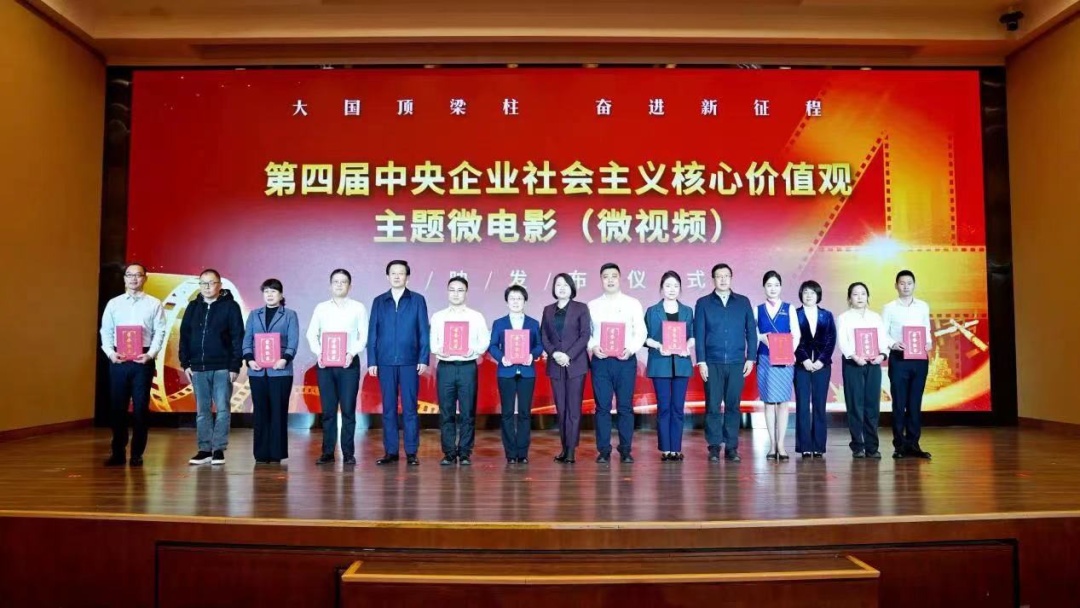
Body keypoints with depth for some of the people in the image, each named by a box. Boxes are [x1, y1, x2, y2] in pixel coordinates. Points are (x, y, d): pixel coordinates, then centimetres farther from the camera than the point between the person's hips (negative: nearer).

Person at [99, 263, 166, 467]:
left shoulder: (154, 304, 5)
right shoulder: (113, 304, 11)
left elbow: (160, 332, 0)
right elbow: (105, 331, 8)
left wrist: (150, 354, -13)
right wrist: (110, 353, -8)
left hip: (143, 360, -2)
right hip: (118, 359, 2)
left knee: (141, 407, 1)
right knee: (117, 406, 4)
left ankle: (137, 454, 9)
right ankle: (118, 453, 14)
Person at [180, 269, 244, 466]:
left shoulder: (230, 306, -2)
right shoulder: (193, 307, 11)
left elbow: (237, 338, -5)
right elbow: (184, 336, 13)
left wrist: (235, 366, -10)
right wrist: (185, 364, 5)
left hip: (222, 368, -4)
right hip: (198, 368, 4)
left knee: (222, 409, -3)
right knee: (202, 411, 8)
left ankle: (219, 449, 3)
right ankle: (204, 450, 14)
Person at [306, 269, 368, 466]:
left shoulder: (358, 307, 6)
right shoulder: (321, 308, 12)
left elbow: (364, 335, 1)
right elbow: (312, 334, 9)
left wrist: (352, 353, -14)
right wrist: (318, 353, -8)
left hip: (349, 363, -2)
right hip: (324, 363, 2)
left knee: (348, 409, -2)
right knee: (328, 409, 3)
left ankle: (348, 453, 3)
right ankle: (327, 452, 9)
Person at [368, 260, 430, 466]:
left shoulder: (417, 300, 5)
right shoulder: (379, 301, 10)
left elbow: (424, 332, 3)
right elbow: (372, 333, 8)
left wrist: (424, 359, -5)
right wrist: (372, 361, 1)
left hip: (409, 362, -2)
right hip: (385, 362, 2)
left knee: (409, 408, 1)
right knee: (388, 408, 6)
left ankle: (411, 452, 6)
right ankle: (390, 451, 13)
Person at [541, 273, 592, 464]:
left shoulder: (581, 308, 3)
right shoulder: (548, 310, 14)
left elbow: (585, 335, -5)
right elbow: (543, 336, 9)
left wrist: (569, 355, -14)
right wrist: (554, 353, -9)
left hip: (575, 364, -3)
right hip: (556, 365, 3)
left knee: (573, 408, -5)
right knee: (560, 409, 5)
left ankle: (571, 451, -5)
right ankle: (564, 447, 11)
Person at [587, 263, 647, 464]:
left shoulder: (633, 304, 7)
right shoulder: (592, 306, 10)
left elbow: (641, 332, 4)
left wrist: (630, 349, -12)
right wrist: (593, 347, -11)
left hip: (626, 360, -1)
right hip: (600, 360, 1)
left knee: (625, 406, 1)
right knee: (602, 406, 1)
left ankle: (626, 450, 10)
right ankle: (603, 450, 8)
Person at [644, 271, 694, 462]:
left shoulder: (687, 311, 12)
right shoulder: (652, 311, 6)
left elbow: (692, 336, 9)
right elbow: (645, 337, 2)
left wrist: (688, 346, -11)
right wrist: (658, 346, -15)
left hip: (682, 363, 2)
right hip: (660, 363, -2)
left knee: (678, 407, 2)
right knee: (664, 407, -1)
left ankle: (676, 448, 8)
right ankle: (665, 449, 5)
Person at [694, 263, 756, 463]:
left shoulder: (743, 302, 9)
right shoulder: (703, 303, 5)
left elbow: (751, 331, 9)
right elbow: (699, 334, 2)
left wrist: (750, 358, 3)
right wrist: (701, 361, -4)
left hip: (737, 362, 1)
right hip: (712, 363, -1)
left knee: (733, 406, 4)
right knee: (712, 406, 0)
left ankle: (732, 447, 11)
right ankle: (714, 447, 7)